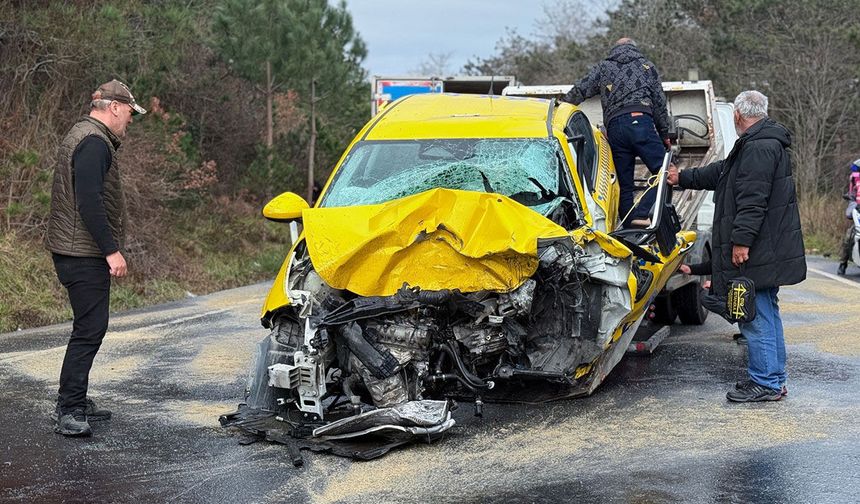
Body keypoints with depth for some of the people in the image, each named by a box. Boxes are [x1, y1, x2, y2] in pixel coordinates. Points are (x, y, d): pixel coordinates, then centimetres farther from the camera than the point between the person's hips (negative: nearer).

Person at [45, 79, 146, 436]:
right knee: (90, 329, -11)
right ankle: (68, 412, -9)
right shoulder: (94, 142, -14)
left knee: (89, 328, 15)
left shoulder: (84, 135, 20)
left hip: (75, 252, 11)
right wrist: (111, 250, -23)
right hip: (85, 255, -11)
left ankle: (73, 403, 23)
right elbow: (89, 202, -24)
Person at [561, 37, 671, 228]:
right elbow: (660, 102, 18)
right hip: (640, 121, -3)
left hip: (614, 128, 3)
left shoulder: (603, 68, 23)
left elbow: (578, 92, 16)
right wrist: (665, 134, 23)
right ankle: (642, 214, -22)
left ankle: (629, 226, 1)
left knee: (625, 184, 8)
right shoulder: (646, 66, 21)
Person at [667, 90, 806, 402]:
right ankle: (773, 379, 23)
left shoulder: (759, 148, -17)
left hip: (756, 251, -11)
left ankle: (765, 383, -3)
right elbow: (720, 173, 32)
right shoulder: (765, 144, 20)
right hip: (767, 249, 11)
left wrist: (741, 240, -25)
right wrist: (682, 178, 42)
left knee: (756, 316, -7)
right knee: (767, 313, 15)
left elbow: (753, 199, -25)